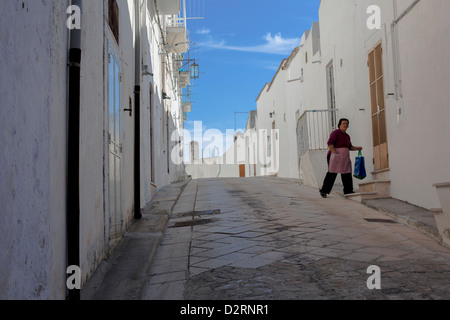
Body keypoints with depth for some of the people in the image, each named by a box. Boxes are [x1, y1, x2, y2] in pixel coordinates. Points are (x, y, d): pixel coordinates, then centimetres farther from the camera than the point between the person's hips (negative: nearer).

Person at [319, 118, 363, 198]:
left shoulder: (347, 136, 18)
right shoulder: (335, 133, -6)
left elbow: (350, 147, 27)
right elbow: (330, 143, -16)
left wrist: (357, 148, 12)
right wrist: (335, 153, -23)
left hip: (345, 158, 7)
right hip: (335, 157, -7)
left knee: (347, 173, 2)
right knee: (332, 173, -10)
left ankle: (348, 191, 8)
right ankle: (324, 191, -5)